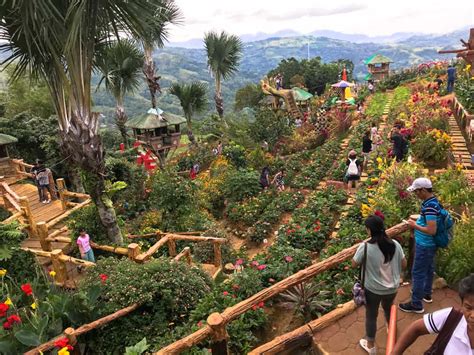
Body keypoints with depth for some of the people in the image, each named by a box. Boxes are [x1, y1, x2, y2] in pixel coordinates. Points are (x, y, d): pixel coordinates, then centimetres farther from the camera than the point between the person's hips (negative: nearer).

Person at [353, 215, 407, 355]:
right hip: (392, 288, 4)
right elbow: (404, 264, 0)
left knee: (371, 316, 17)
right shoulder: (395, 244, -13)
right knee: (388, 308, 33)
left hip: (373, 289, -4)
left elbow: (354, 264, -10)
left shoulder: (365, 247, -25)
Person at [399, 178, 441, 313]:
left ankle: (416, 304, 12)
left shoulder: (430, 206, -28)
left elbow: (432, 230, -30)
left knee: (418, 273, 1)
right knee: (428, 270, 25)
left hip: (425, 245, -10)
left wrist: (415, 226, -19)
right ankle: (426, 293, 43)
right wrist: (417, 222, 7)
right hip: (429, 244, 10)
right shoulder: (432, 201, 3)